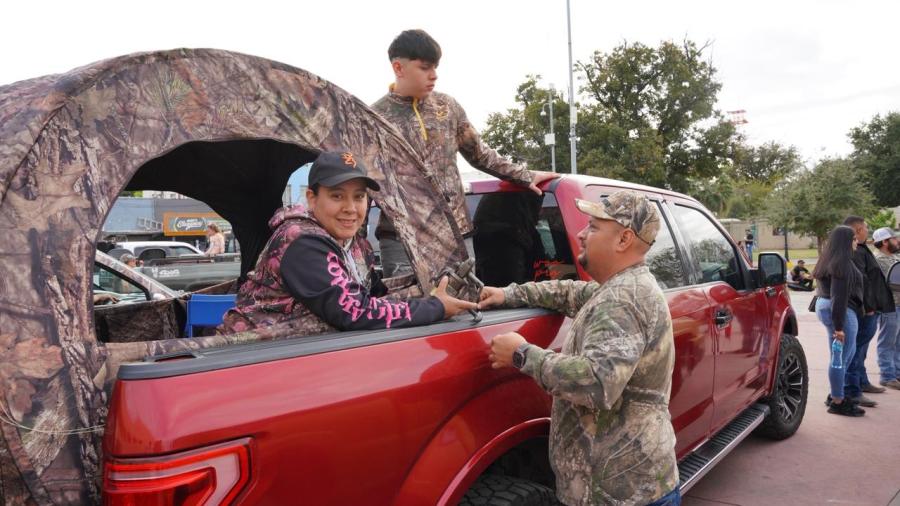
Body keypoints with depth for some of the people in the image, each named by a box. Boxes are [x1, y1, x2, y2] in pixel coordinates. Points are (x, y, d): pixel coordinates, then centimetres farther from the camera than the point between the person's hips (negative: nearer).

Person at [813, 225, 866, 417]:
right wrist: (839, 327, -23)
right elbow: (840, 297, -22)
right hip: (841, 312, -10)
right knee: (841, 357, -2)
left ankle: (836, 394, 27)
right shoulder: (842, 263, -18)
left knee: (848, 353, 20)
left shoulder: (830, 260, 13)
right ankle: (837, 402, 6)